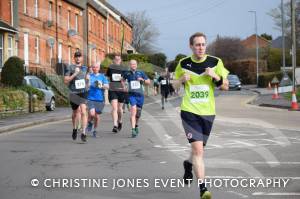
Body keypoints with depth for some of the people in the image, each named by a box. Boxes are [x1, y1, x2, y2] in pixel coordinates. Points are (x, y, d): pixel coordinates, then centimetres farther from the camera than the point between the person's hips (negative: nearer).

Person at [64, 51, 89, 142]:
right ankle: (75, 129, 41)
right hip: (73, 93, -1)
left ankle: (83, 133, -17)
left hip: (83, 92, 1)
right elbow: (65, 80, -8)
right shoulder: (70, 68, -1)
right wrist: (74, 74, -17)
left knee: (83, 112, -15)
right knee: (75, 112, 13)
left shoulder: (85, 68, 13)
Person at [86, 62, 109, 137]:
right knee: (92, 113, -19)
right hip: (90, 98, -2)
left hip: (100, 99, 2)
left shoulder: (102, 76, 8)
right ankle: (90, 123, 14)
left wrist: (101, 86, -15)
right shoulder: (89, 76, 4)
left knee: (97, 116, 6)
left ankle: (95, 130, 26)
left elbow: (107, 86, 3)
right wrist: (87, 80, -22)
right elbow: (87, 87, -4)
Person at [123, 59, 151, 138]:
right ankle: (133, 130, -23)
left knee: (138, 113, 13)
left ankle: (136, 126, 41)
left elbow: (148, 82, 9)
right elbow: (123, 79, 23)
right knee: (133, 111, -20)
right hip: (132, 95, -2)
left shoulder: (141, 73, 4)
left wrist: (143, 80, -9)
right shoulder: (127, 74, 2)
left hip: (140, 95, 2)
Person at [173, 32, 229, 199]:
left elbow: (225, 87, 4)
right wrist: (182, 80, -8)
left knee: (199, 149, 15)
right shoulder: (183, 64, 1)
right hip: (189, 112, -2)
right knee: (198, 149, -15)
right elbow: (175, 85, 15)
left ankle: (188, 164, 50)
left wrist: (215, 76, -15)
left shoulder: (215, 62, 0)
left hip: (208, 112, 2)